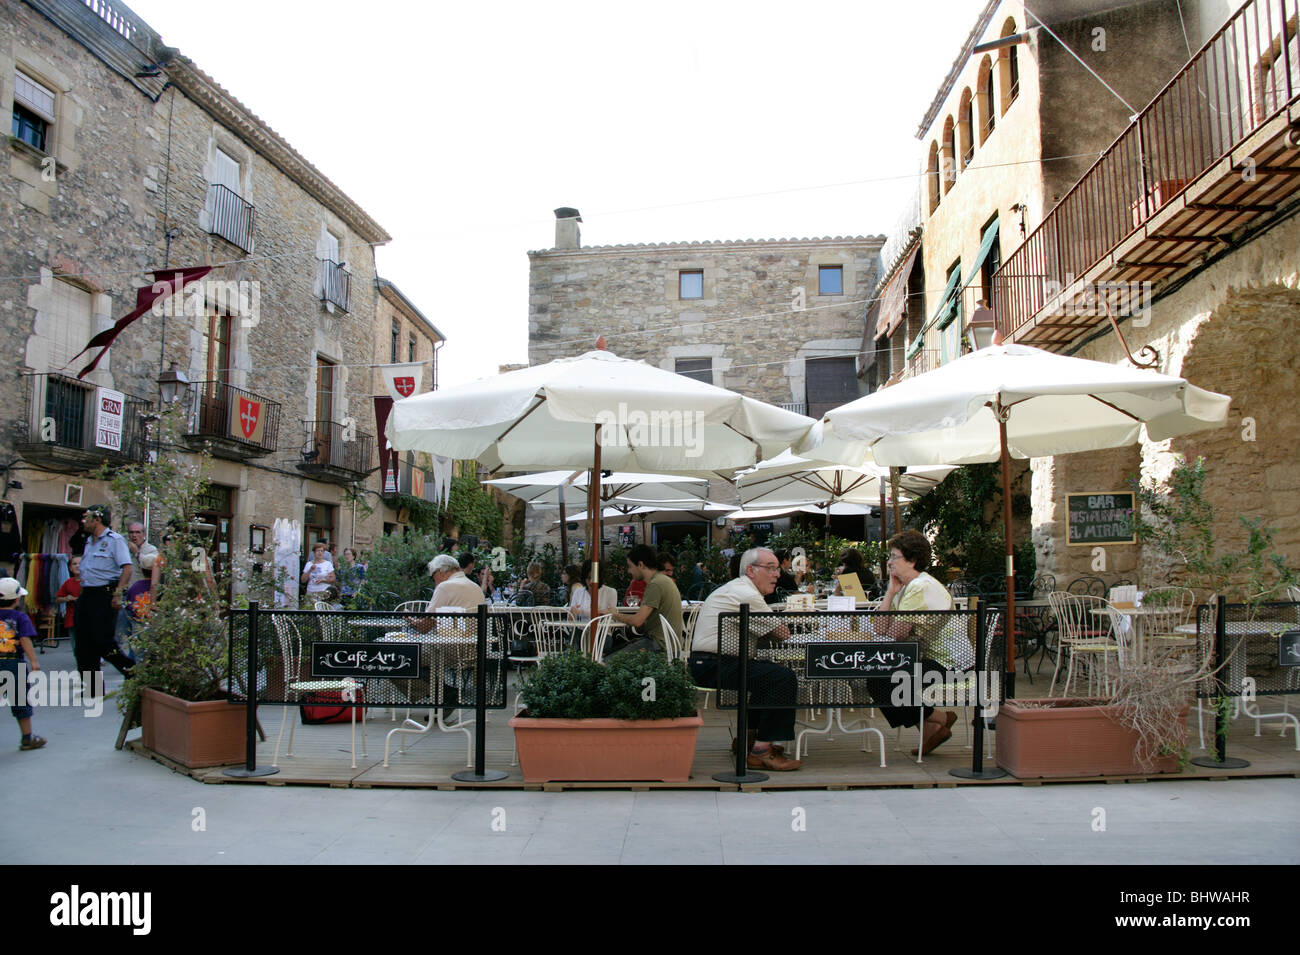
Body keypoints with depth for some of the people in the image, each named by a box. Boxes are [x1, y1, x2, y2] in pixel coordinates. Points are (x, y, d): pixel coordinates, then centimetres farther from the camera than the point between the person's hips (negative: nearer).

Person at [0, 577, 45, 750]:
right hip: (14, 663, -3)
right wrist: (33, 661, -17)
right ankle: (27, 737, 16)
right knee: (21, 702, 7)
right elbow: (25, 640, -15)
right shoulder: (20, 617, -4)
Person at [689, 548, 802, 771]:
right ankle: (761, 751, -18)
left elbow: (758, 631, 23)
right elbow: (782, 633, -10)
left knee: (769, 671, 27)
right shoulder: (748, 595, -14)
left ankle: (750, 736, 28)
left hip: (706, 664, 11)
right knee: (785, 678, -20)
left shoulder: (735, 588, 21)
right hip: (713, 667, -11)